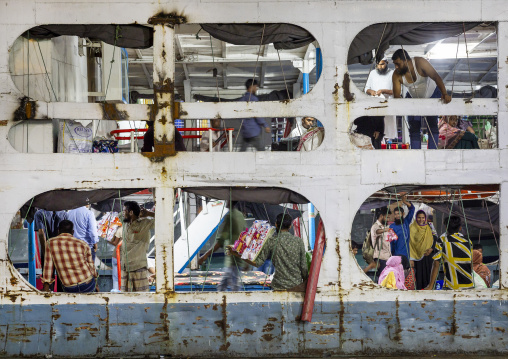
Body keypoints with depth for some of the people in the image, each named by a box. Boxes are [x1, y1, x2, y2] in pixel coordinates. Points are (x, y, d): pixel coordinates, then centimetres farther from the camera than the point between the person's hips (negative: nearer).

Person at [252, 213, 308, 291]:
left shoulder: (271, 241, -6)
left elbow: (258, 262, -4)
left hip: (278, 287, -1)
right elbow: (304, 266, 1)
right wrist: (305, 281, 15)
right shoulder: (298, 241, -1)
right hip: (297, 285, 1)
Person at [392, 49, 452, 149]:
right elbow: (396, 94, -26)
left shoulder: (420, 63, -32)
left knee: (432, 125, -11)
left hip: (432, 95, -3)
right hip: (413, 99, 3)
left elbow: (436, 77, -38)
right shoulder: (396, 75, -22)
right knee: (414, 127, -3)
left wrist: (444, 94, -51)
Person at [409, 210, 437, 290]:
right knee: (418, 276, -5)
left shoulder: (429, 227, 8)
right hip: (417, 257, -3)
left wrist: (431, 249, -9)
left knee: (427, 275, 2)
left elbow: (435, 238, 10)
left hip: (428, 256, 3)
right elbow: (410, 244, -6)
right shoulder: (412, 228, -4)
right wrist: (411, 258, -12)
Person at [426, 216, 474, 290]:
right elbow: (471, 265, 17)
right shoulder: (468, 241, 10)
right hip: (469, 286, 3)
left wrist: (430, 286, 1)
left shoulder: (441, 241, 0)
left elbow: (436, 265, -2)